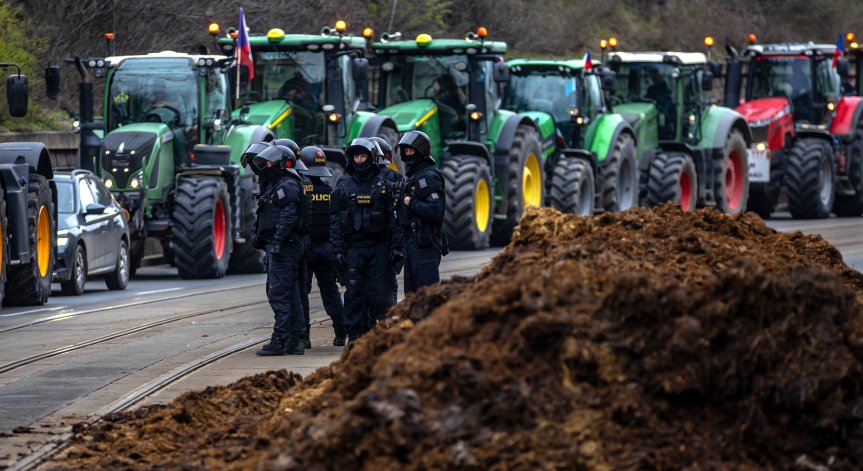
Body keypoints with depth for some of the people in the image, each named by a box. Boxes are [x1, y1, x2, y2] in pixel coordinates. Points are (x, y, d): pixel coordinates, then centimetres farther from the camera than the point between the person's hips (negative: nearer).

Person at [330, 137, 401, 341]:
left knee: (381, 292, -3)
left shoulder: (382, 185, 6)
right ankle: (355, 335, 5)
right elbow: (335, 220, 5)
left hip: (378, 248, 0)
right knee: (354, 293, 0)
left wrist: (396, 246, 0)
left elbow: (392, 218, 6)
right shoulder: (343, 186, 7)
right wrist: (338, 250, -2)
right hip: (353, 248, 0)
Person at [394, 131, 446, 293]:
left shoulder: (428, 176, -12)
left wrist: (411, 203, -15)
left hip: (425, 244, -10)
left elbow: (435, 210, -22)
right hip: (412, 242, 10)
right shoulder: (414, 176, 18)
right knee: (411, 292, 13)